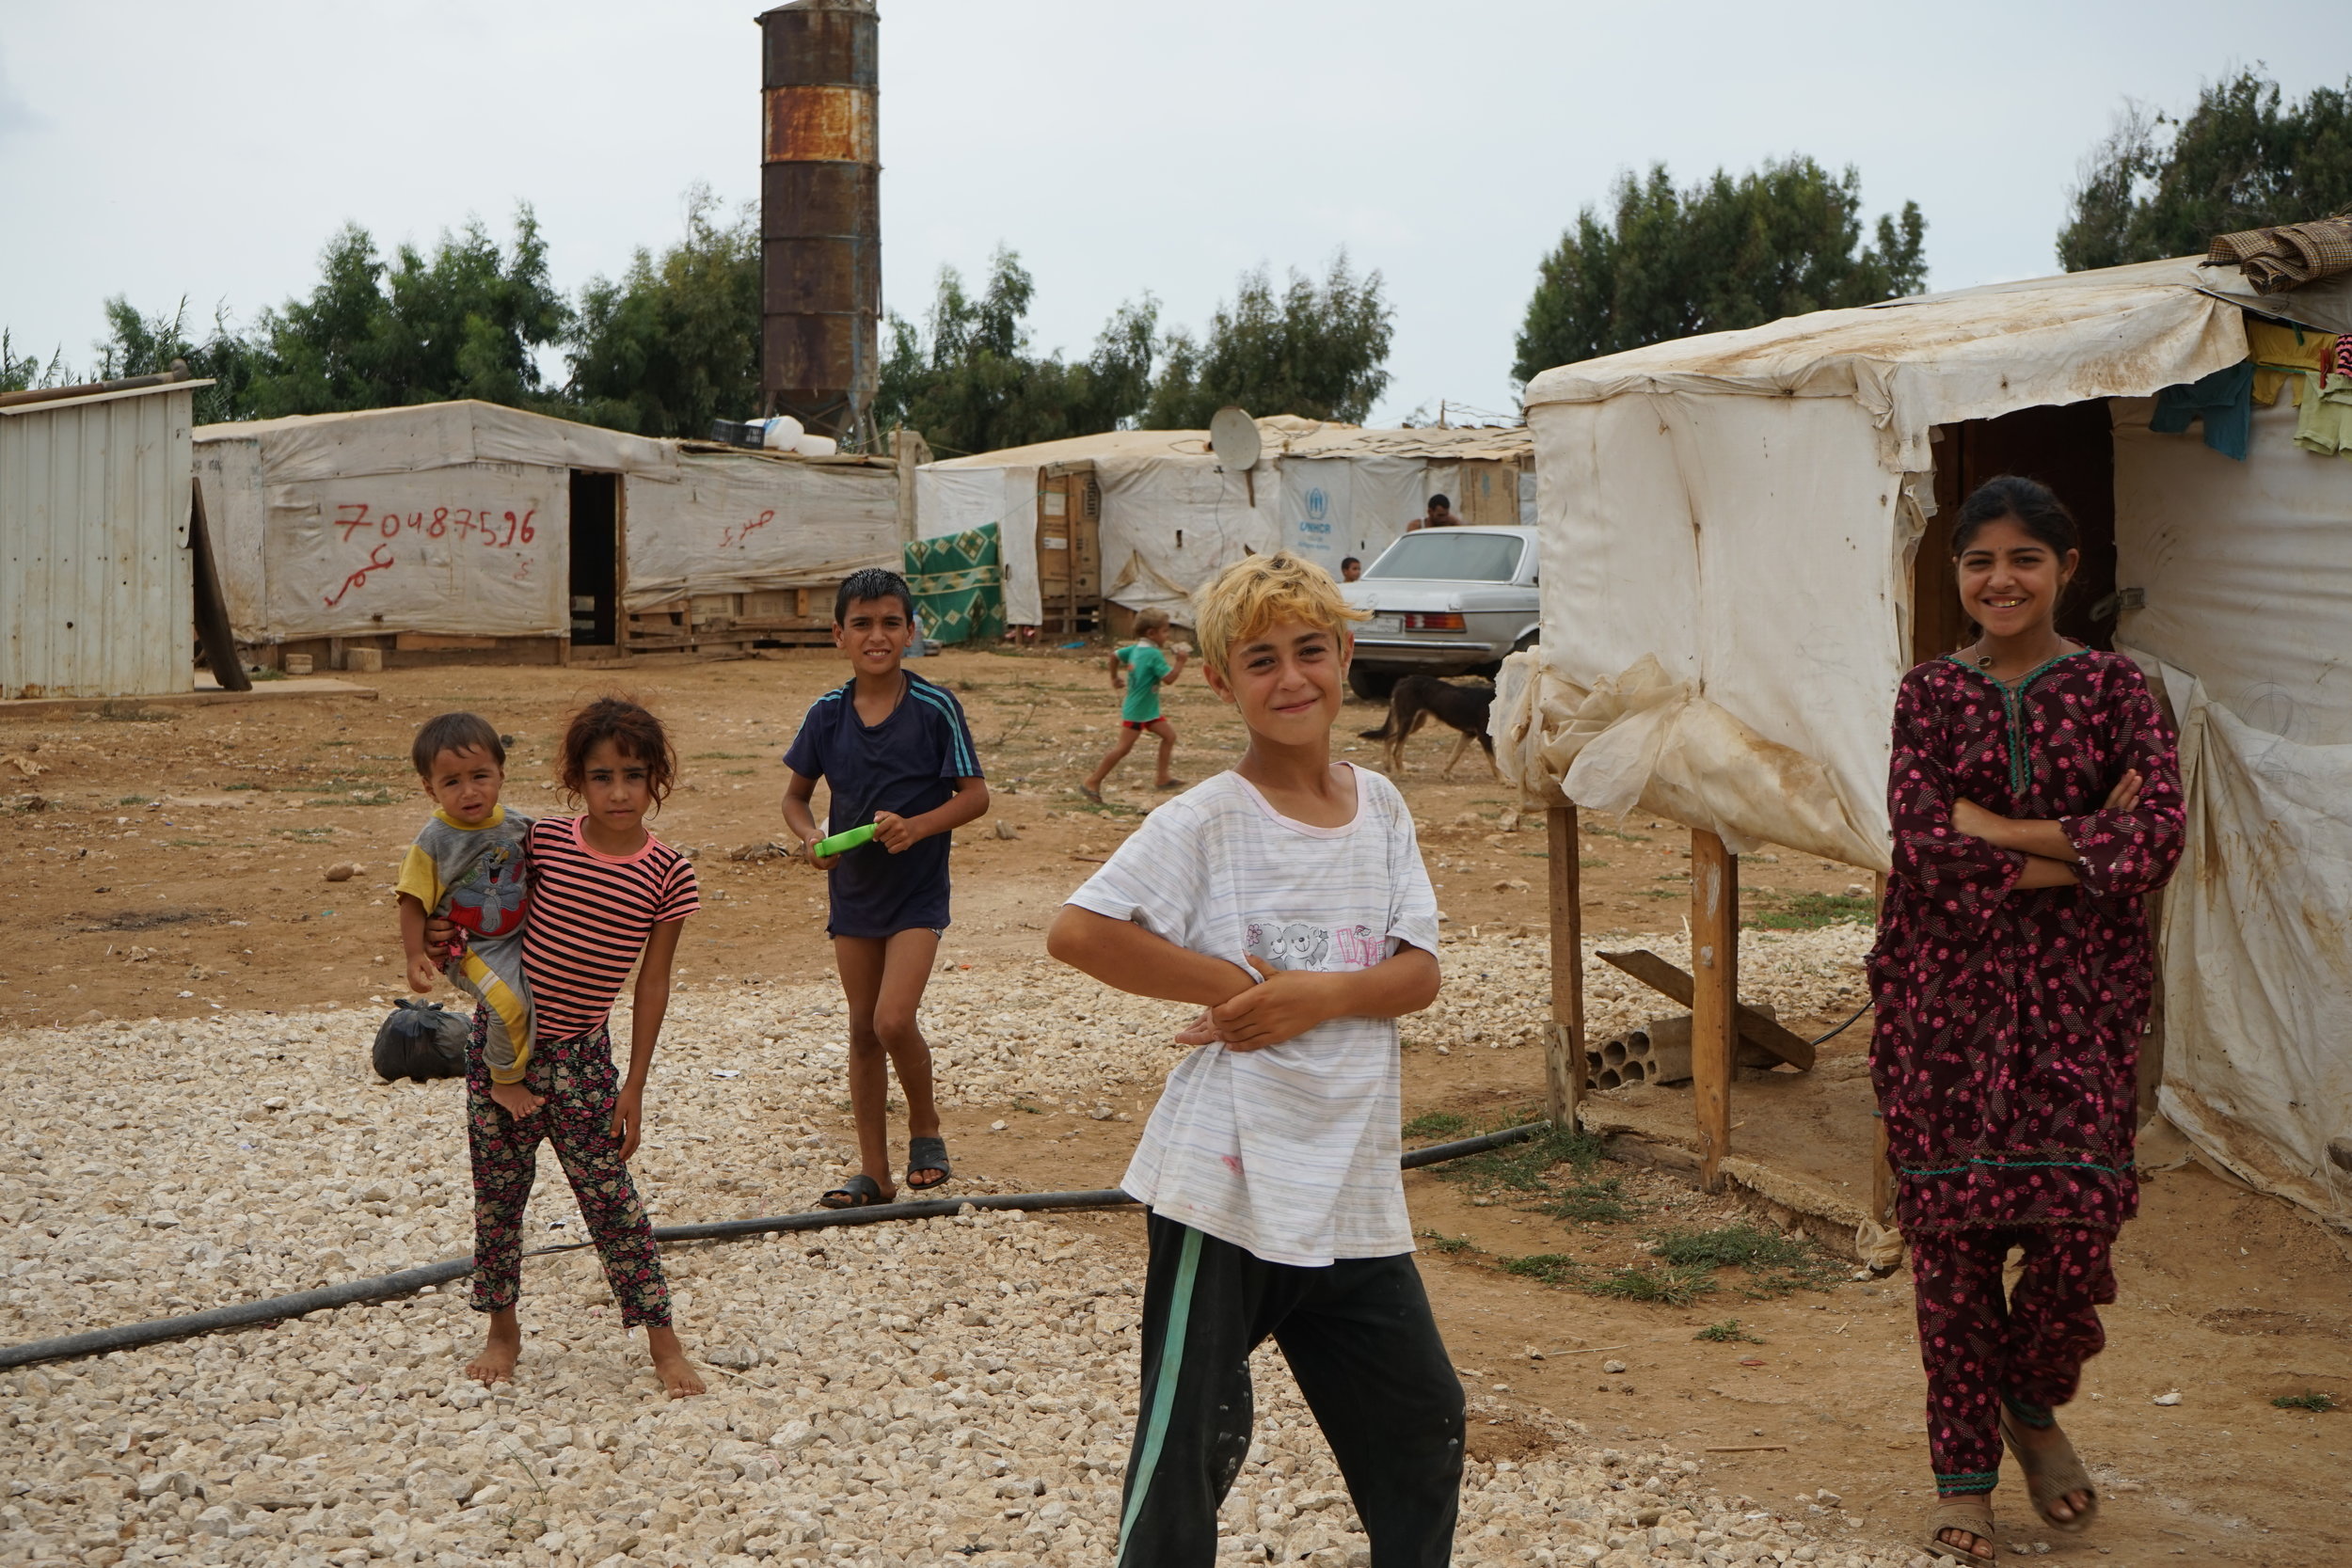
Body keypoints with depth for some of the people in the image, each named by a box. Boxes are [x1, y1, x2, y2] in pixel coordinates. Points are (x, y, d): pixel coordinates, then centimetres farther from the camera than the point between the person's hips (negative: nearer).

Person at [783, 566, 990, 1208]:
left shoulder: (935, 708, -11)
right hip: (852, 890, 4)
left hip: (917, 890, -4)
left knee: (895, 1020, -17)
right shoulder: (828, 714, -1)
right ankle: (873, 1172, 21)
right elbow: (794, 795, 9)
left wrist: (919, 826, -25)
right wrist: (811, 837, -12)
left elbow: (975, 795, -8)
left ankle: (926, 1128, 10)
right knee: (863, 1030, 10)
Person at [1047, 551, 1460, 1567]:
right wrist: (1230, 983, -15)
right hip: (1226, 1187, -6)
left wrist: (1320, 996, -15)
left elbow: (1420, 973, 4)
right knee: (1190, 1441, 0)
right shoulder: (1207, 822, -9)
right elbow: (1076, 932, -17)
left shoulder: (1380, 807, 8)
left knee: (1422, 1423, 16)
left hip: (1355, 1190, 6)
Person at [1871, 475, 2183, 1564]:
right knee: (1949, 1222, 1)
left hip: (2079, 990, 0)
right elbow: (1920, 841, -9)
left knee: (2078, 1211, -7)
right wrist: (2072, 839, -12)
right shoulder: (1930, 693, 5)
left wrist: (1990, 839, -13)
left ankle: (2033, 1402, 24)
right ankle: (1963, 1470, 15)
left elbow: (2155, 840, -12)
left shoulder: (2113, 689, 3)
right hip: (1943, 985, 0)